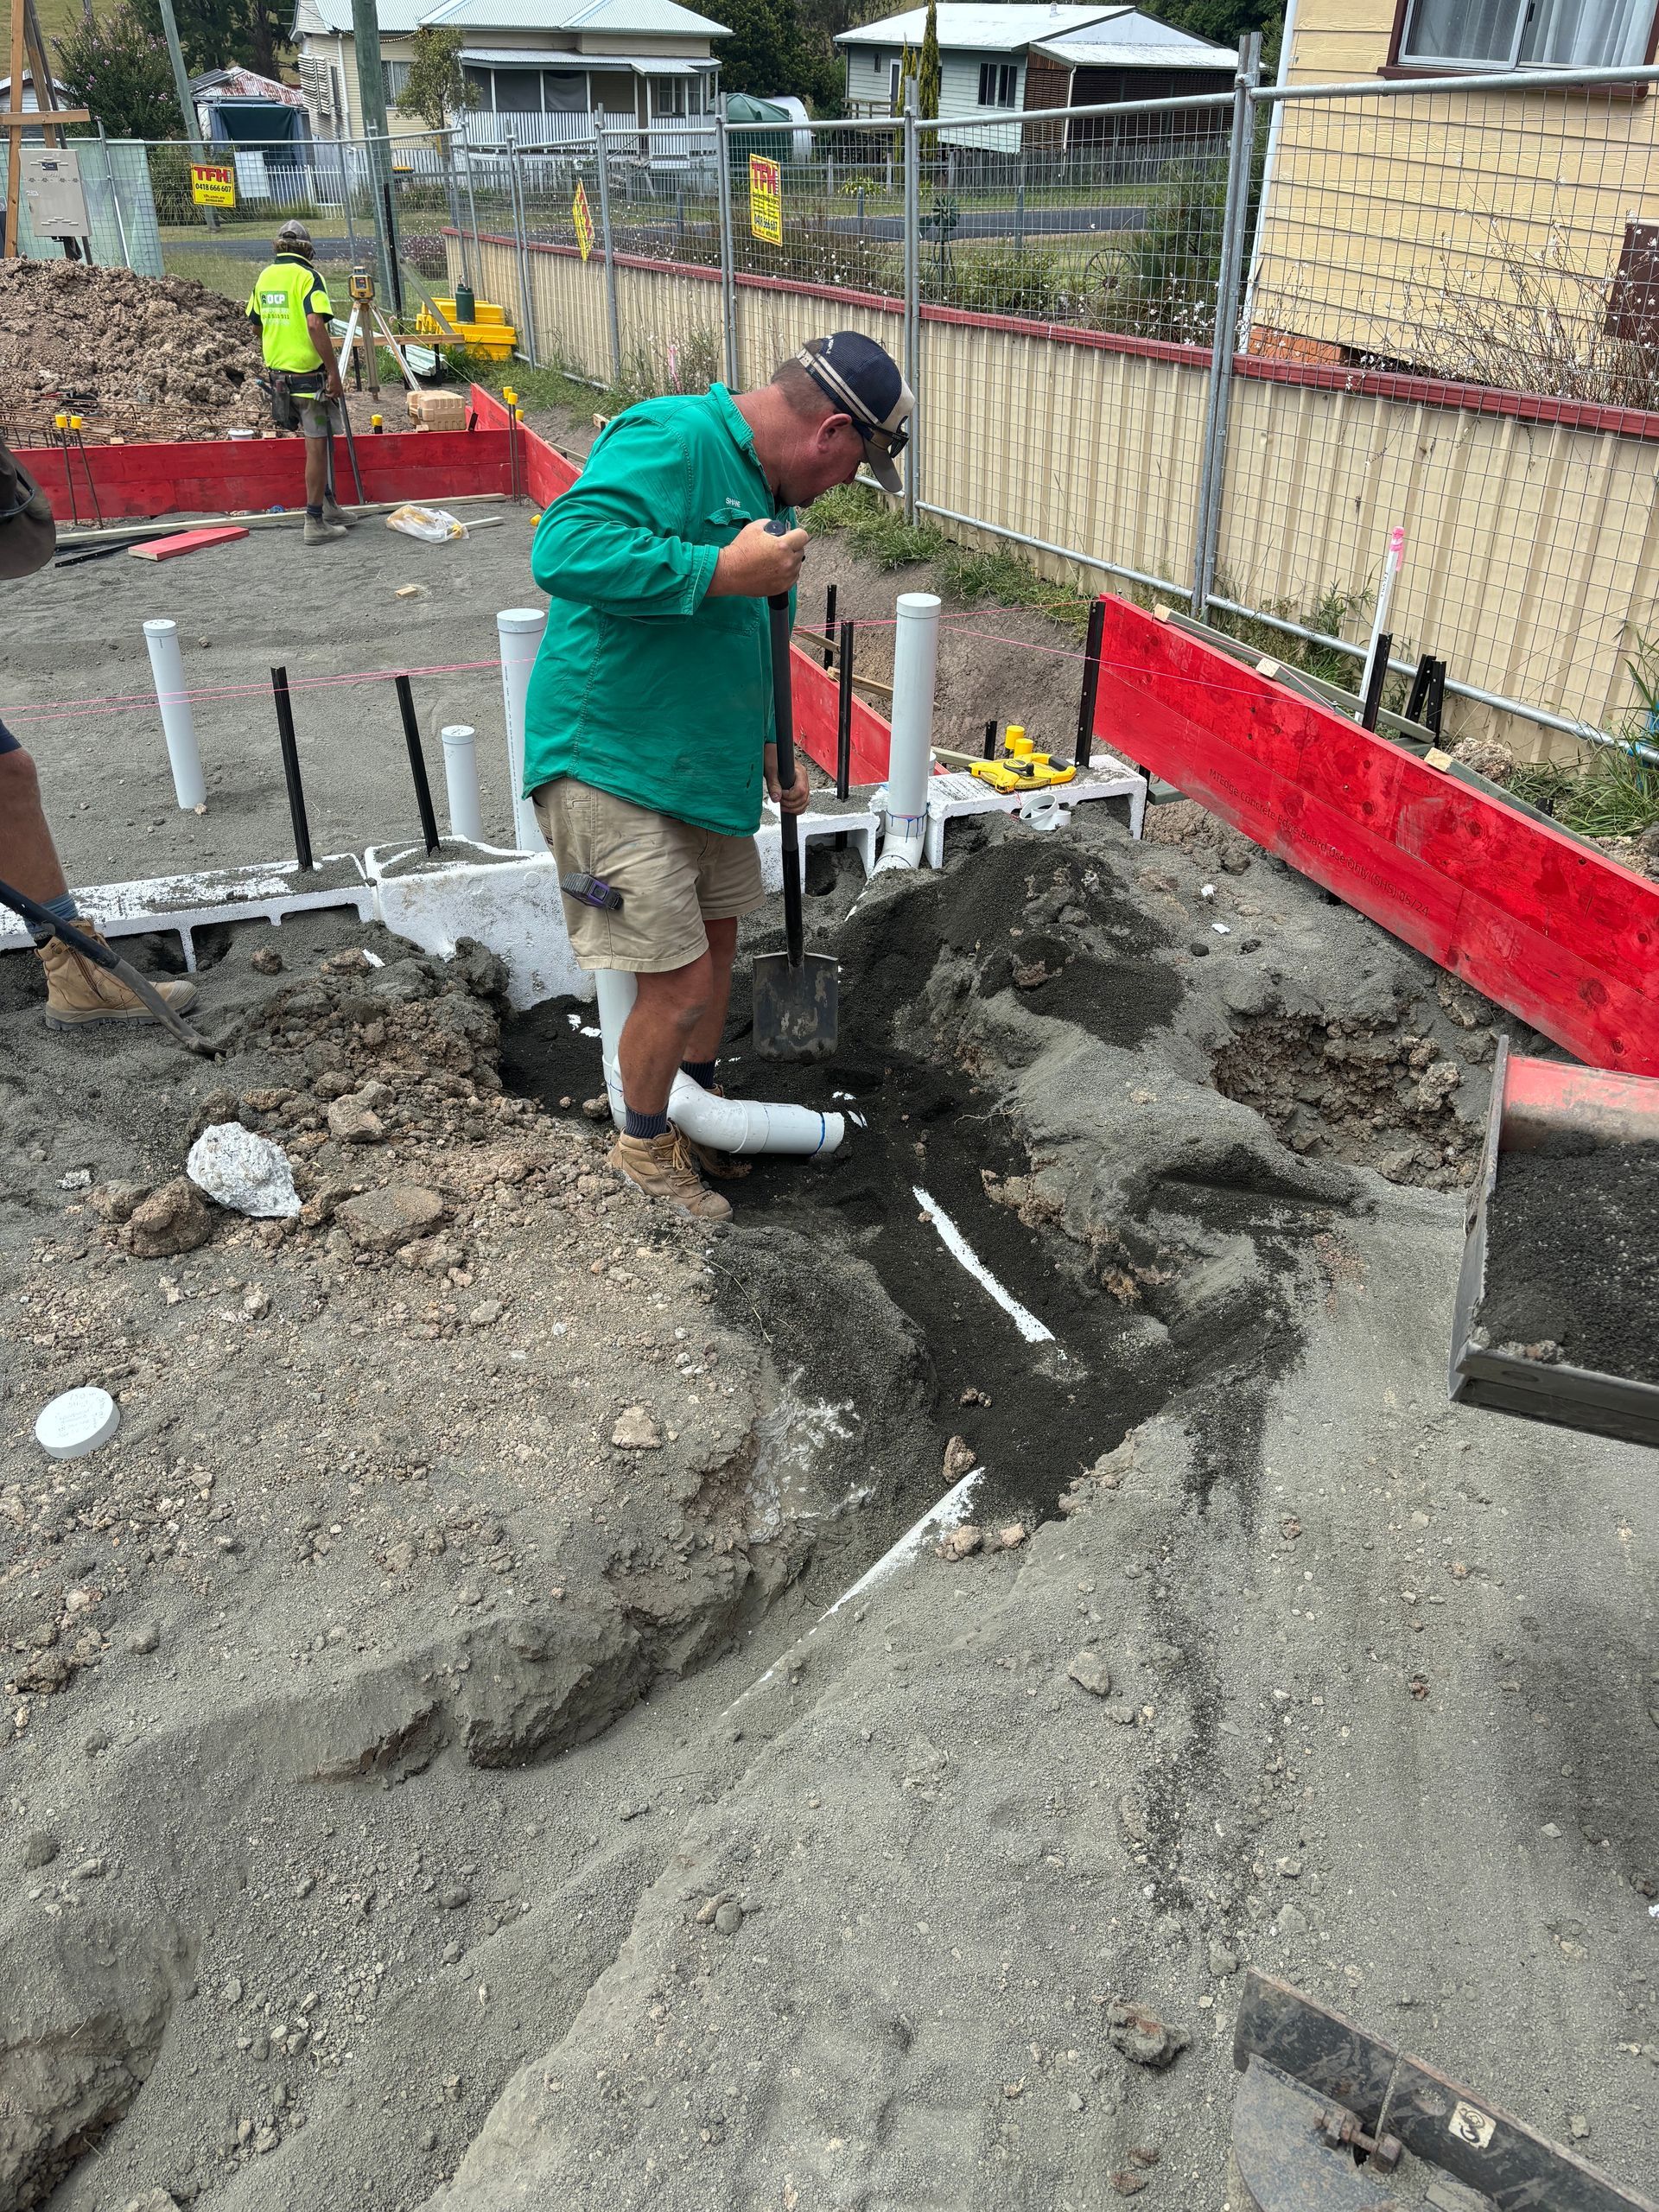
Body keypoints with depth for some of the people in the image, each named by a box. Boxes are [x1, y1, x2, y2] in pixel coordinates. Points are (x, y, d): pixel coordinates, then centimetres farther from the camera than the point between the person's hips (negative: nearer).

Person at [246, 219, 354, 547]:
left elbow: (257, 325, 17)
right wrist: (334, 372, -20)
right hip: (309, 374, -7)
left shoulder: (264, 276, 10)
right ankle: (316, 523, -2)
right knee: (317, 446, -2)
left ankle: (329, 506, 28)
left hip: (278, 372, 7)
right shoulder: (307, 277, -11)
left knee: (318, 441, 20)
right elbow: (315, 325, -22)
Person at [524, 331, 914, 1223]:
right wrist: (725, 571, -32)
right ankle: (644, 1144, 21)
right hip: (612, 768, -10)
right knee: (683, 985, -6)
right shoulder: (670, 440, -19)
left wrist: (765, 749, 26)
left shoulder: (764, 486, 13)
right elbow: (566, 549, -33)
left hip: (706, 768, 10)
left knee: (716, 940, 21)